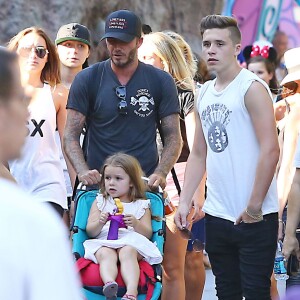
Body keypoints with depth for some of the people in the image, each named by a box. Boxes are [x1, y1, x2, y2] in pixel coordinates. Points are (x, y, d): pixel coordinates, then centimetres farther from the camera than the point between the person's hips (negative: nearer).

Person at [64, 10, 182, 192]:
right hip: (97, 184, 0)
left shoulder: (161, 82, 6)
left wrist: (160, 173, -12)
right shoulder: (86, 80, 4)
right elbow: (71, 136, 2)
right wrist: (83, 171, -16)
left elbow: (173, 138, 6)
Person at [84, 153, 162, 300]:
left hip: (131, 242, -1)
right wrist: (100, 223, -10)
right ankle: (109, 283, -65)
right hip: (104, 243, 1)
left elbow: (148, 233, 11)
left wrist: (136, 224, -11)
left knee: (127, 252, -36)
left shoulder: (141, 205, 19)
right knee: (106, 255, -35)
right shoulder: (100, 202, 22)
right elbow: (90, 232, 13)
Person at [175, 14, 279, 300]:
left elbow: (270, 150, -16)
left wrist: (254, 206, -17)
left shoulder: (252, 88, -10)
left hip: (254, 217, -7)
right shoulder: (205, 93, 12)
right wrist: (184, 201, 9)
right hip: (217, 215, 7)